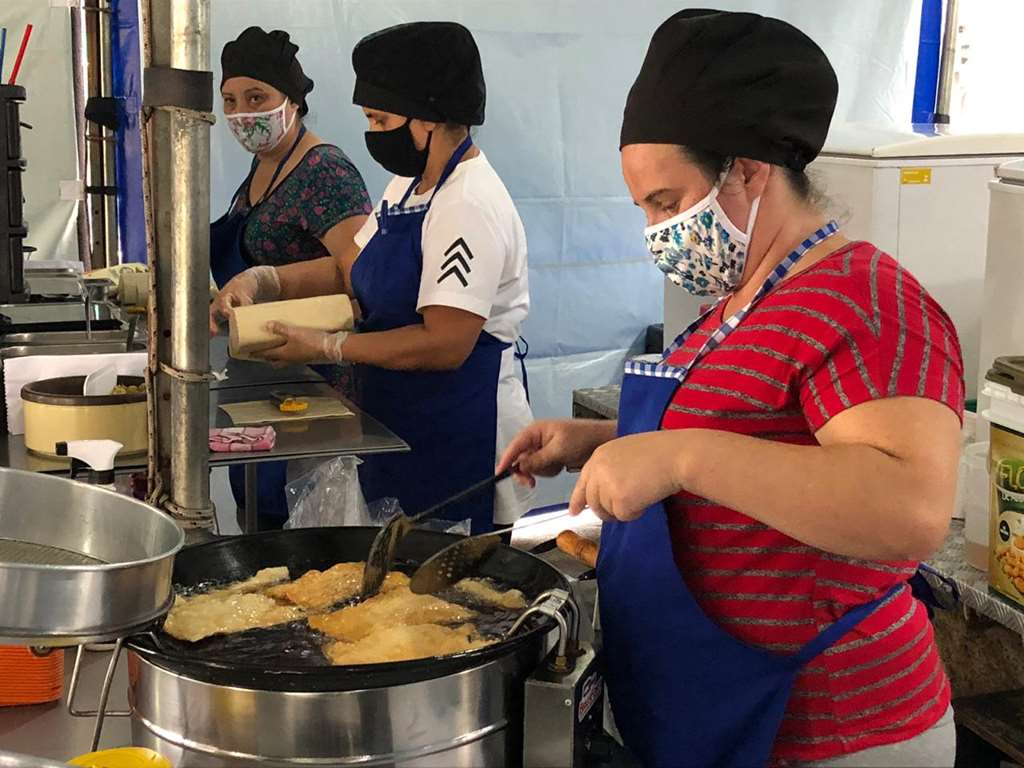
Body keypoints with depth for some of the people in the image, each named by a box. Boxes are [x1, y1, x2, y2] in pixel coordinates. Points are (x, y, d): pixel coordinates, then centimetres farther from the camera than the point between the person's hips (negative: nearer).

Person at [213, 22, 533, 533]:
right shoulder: (408, 186, 11)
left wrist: (326, 348, -20)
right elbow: (353, 273, 18)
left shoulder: (468, 206, -20)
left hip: (459, 439, -9)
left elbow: (445, 345, -25)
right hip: (401, 427, 9)